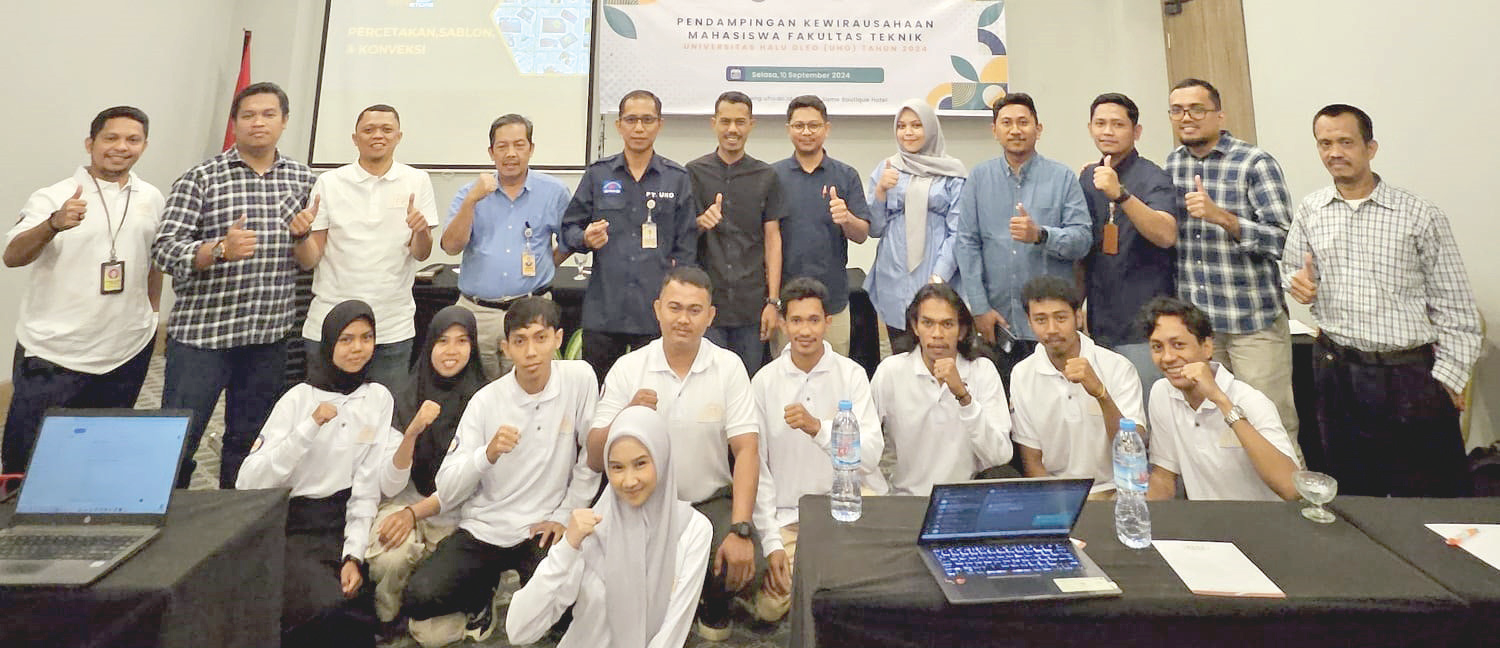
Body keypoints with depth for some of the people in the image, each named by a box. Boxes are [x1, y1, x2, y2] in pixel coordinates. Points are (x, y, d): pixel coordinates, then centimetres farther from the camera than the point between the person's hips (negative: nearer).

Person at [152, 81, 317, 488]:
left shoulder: (302, 179, 9)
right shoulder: (202, 178, -3)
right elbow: (164, 251, -8)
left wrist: (306, 233, -3)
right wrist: (220, 249, -25)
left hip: (269, 334, 3)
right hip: (202, 331, -3)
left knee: (249, 440, 15)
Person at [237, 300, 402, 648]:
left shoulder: (378, 398, 3)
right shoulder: (299, 397, -4)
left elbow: (368, 487, 0)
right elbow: (248, 483, -14)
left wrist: (353, 555, -10)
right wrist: (309, 427, -21)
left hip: (343, 527, 3)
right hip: (290, 527, -2)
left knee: (356, 615, -18)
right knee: (326, 608, -26)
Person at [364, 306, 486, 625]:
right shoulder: (407, 397, 0)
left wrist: (415, 513, -17)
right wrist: (413, 430, -22)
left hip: (454, 511, -2)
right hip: (406, 497, 2)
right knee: (390, 558, -32)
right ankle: (385, 622, 1)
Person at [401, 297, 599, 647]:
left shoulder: (580, 378, -10)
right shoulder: (486, 401, -8)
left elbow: (592, 457, -3)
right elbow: (447, 494, -9)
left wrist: (564, 516, -4)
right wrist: (488, 454, -27)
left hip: (543, 528, -1)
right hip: (483, 528, 1)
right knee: (418, 598, -17)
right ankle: (481, 595, 15)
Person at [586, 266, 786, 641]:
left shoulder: (729, 366, -5)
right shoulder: (627, 369, -4)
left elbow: (746, 450, -10)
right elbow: (594, 461, -6)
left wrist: (740, 530, -21)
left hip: (713, 502, 0)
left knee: (745, 564, -27)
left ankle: (713, 605, 14)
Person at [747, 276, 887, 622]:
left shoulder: (851, 374, -7)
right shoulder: (764, 380, -2)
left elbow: (871, 453, -18)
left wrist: (817, 427, -33)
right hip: (787, 512, 2)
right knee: (769, 608, -9)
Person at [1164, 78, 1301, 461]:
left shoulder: (1255, 163, -6)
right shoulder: (1170, 165, 9)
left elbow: (1283, 240, -12)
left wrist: (1221, 216, -25)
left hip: (1253, 318, -4)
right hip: (1193, 319, 4)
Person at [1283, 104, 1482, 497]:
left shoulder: (1420, 215, -4)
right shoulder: (1309, 212, 5)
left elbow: (1454, 306, -1)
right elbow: (1291, 269, 16)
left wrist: (1449, 375, -7)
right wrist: (1298, 281, -7)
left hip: (1410, 374, -2)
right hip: (1337, 372, 3)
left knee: (1429, 495, 4)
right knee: (1351, 492, 15)